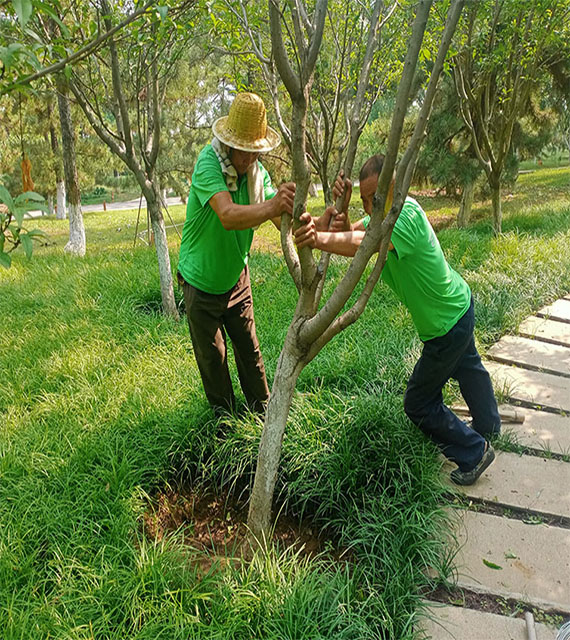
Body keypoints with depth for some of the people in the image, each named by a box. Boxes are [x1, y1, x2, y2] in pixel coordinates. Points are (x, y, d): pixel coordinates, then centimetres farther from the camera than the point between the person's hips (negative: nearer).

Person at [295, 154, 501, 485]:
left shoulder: (407, 214, -34)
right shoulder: (386, 212, -5)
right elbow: (350, 235, -12)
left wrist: (320, 239, -64)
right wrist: (341, 210, -31)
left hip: (447, 324, -10)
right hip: (459, 305, 10)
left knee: (420, 404, 4)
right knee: (467, 368, 33)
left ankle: (474, 452, 23)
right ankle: (488, 425, 60)